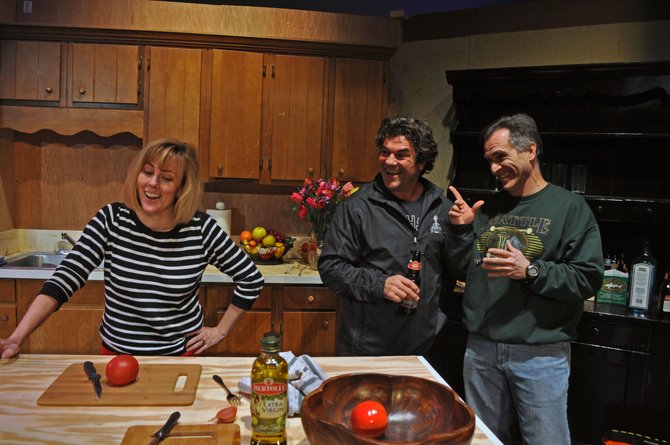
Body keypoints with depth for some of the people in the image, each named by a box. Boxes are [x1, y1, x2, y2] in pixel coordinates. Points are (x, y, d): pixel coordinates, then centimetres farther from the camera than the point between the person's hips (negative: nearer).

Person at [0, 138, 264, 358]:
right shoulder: (111, 220, -11)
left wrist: (220, 331, -4)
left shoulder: (202, 229, -13)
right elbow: (64, 280, -14)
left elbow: (251, 279, -4)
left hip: (181, 356, -1)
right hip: (116, 355, 1)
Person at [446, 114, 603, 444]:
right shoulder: (488, 208, 9)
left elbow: (588, 279, -13)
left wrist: (531, 271, -24)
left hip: (541, 354, -4)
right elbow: (461, 267, 12)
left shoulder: (569, 207, -6)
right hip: (481, 349, 5)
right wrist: (460, 230, -3)